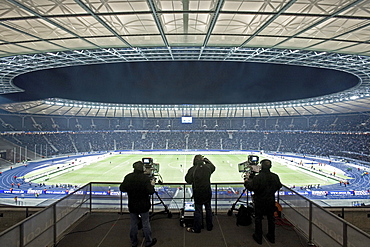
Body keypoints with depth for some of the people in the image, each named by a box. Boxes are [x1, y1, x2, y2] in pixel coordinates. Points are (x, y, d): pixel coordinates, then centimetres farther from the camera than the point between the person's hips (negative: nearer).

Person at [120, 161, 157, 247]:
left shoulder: (128, 177, -8)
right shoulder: (145, 178, -17)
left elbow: (122, 189, -5)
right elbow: (150, 191, -21)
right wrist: (152, 185, -3)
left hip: (132, 205, 3)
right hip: (143, 206, -3)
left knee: (133, 224, 15)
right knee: (145, 224, 11)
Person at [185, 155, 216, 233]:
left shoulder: (192, 169, -17)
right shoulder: (208, 167, -6)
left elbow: (188, 180, -12)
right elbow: (213, 167, 17)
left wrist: (189, 173, 1)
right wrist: (206, 160, 19)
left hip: (198, 193, -3)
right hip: (207, 192, 3)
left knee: (198, 210, 7)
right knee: (208, 209, 18)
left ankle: (196, 229, 18)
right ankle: (209, 226, 31)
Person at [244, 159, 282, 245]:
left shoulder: (257, 177, -24)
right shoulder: (275, 177, -9)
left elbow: (251, 187, -19)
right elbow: (279, 186, 5)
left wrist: (246, 182, -1)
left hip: (260, 202, -4)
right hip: (271, 201, 4)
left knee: (258, 219, 11)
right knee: (271, 218, 18)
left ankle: (258, 237, 21)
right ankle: (271, 237, 32)